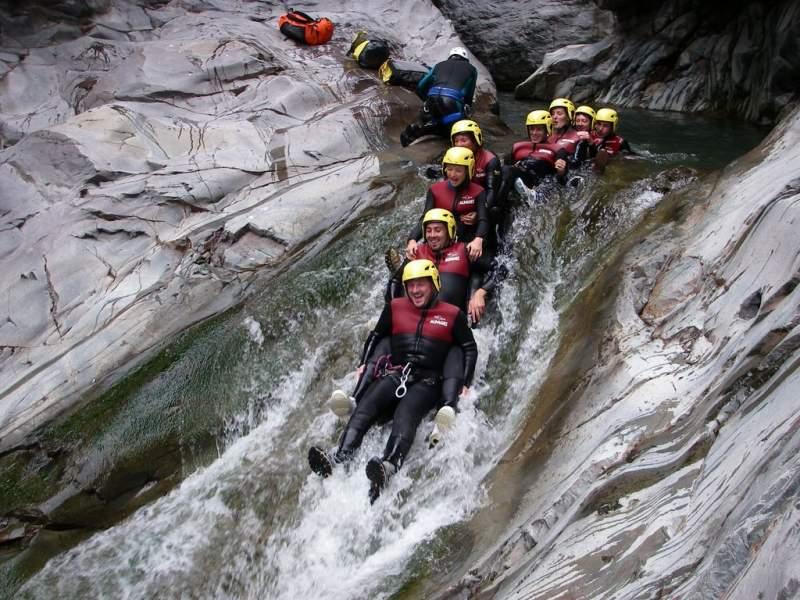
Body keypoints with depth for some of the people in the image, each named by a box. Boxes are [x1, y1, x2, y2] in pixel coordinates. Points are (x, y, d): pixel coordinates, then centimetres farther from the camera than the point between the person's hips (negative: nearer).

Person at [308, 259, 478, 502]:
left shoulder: (452, 314, 8)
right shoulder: (395, 307, 15)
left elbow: (470, 348, 13)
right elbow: (376, 335, 27)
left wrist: (465, 384, 4)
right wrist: (364, 364, 17)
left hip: (427, 381, -3)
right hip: (394, 373, 3)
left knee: (405, 414, -34)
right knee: (364, 408, -26)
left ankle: (389, 466, -58)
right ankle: (338, 458, -43)